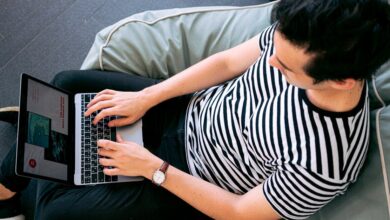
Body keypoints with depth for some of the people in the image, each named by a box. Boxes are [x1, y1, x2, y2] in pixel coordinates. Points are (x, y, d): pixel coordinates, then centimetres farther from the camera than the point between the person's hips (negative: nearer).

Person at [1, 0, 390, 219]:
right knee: (65, 87, 11)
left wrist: (152, 168, -18)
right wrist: (145, 98, -7)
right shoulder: (302, 38, -21)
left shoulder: (327, 161, -35)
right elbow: (228, 62, -5)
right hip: (186, 110, 6)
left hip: (192, 187, -5)